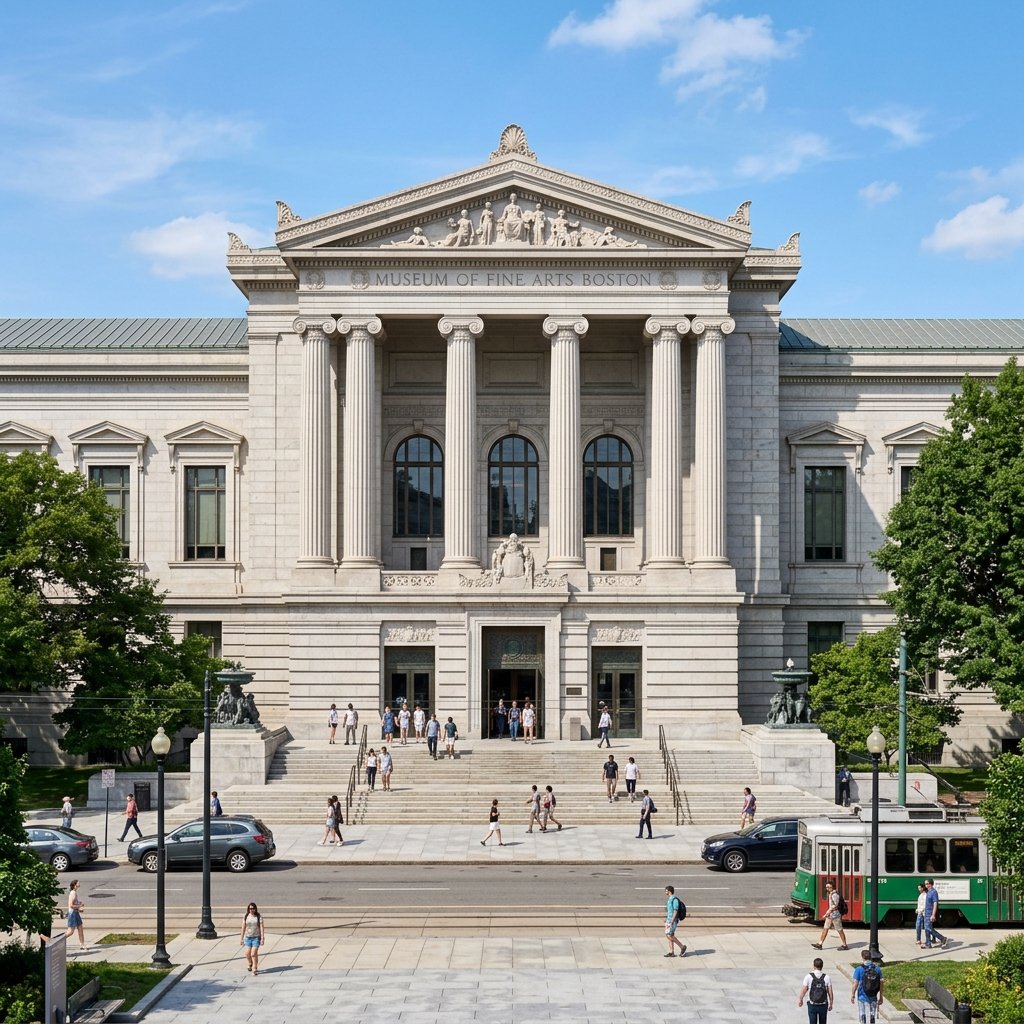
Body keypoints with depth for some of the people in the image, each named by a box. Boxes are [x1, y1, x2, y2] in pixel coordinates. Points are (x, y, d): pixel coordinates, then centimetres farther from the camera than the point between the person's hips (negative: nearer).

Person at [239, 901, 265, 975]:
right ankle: (250, 965, 34)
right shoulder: (246, 916, 3)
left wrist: (262, 938, -12)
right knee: (248, 954, 4)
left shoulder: (259, 916, -4)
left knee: (254, 954, -11)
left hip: (256, 937, -3)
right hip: (247, 937, 3)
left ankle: (255, 969, 1)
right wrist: (241, 938, 7)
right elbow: (243, 928, 7)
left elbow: (261, 927, -6)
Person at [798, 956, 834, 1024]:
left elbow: (803, 990, -5)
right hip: (823, 1006, 1)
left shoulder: (808, 977, -10)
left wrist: (800, 999, 13)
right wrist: (831, 1004, 12)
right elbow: (830, 993, -3)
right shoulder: (827, 977, -6)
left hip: (812, 1006, -1)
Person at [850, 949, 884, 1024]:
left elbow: (855, 983, -11)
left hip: (862, 997, -3)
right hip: (873, 998, 3)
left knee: (863, 1017, 11)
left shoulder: (859, 969, -11)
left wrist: (852, 995, 1)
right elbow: (881, 983, 2)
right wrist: (880, 997, 12)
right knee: (872, 1018, 12)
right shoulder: (877, 968, -1)